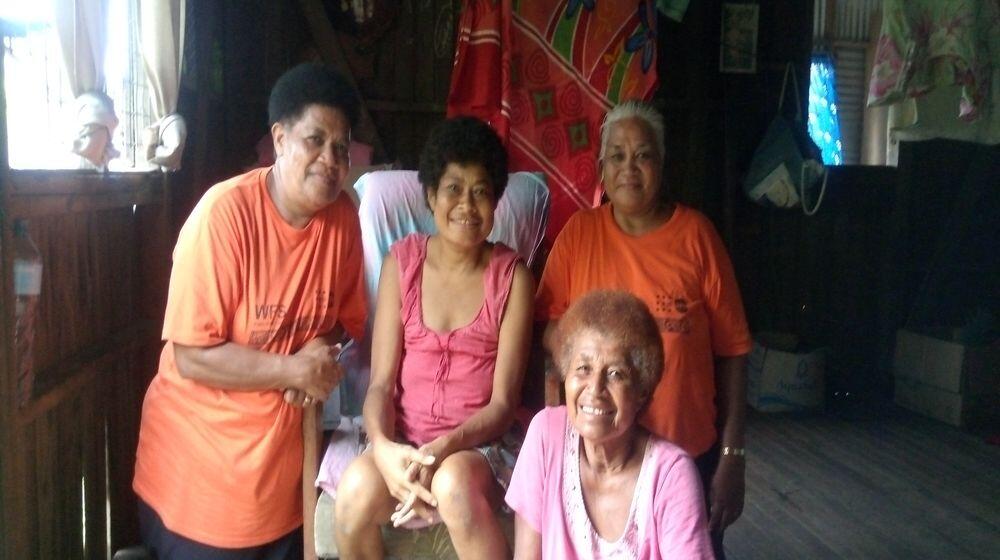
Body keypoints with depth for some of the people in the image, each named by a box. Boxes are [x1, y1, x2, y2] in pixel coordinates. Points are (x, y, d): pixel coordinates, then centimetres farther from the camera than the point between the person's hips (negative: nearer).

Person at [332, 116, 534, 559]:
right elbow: (381, 382, -1)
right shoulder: (402, 261, 2)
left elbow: (503, 402, -5)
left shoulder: (512, 277, -3)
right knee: (356, 488, -28)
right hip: (404, 443, 2)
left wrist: (444, 447, -22)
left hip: (478, 446, -2)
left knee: (454, 480, -35)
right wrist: (383, 448, -21)